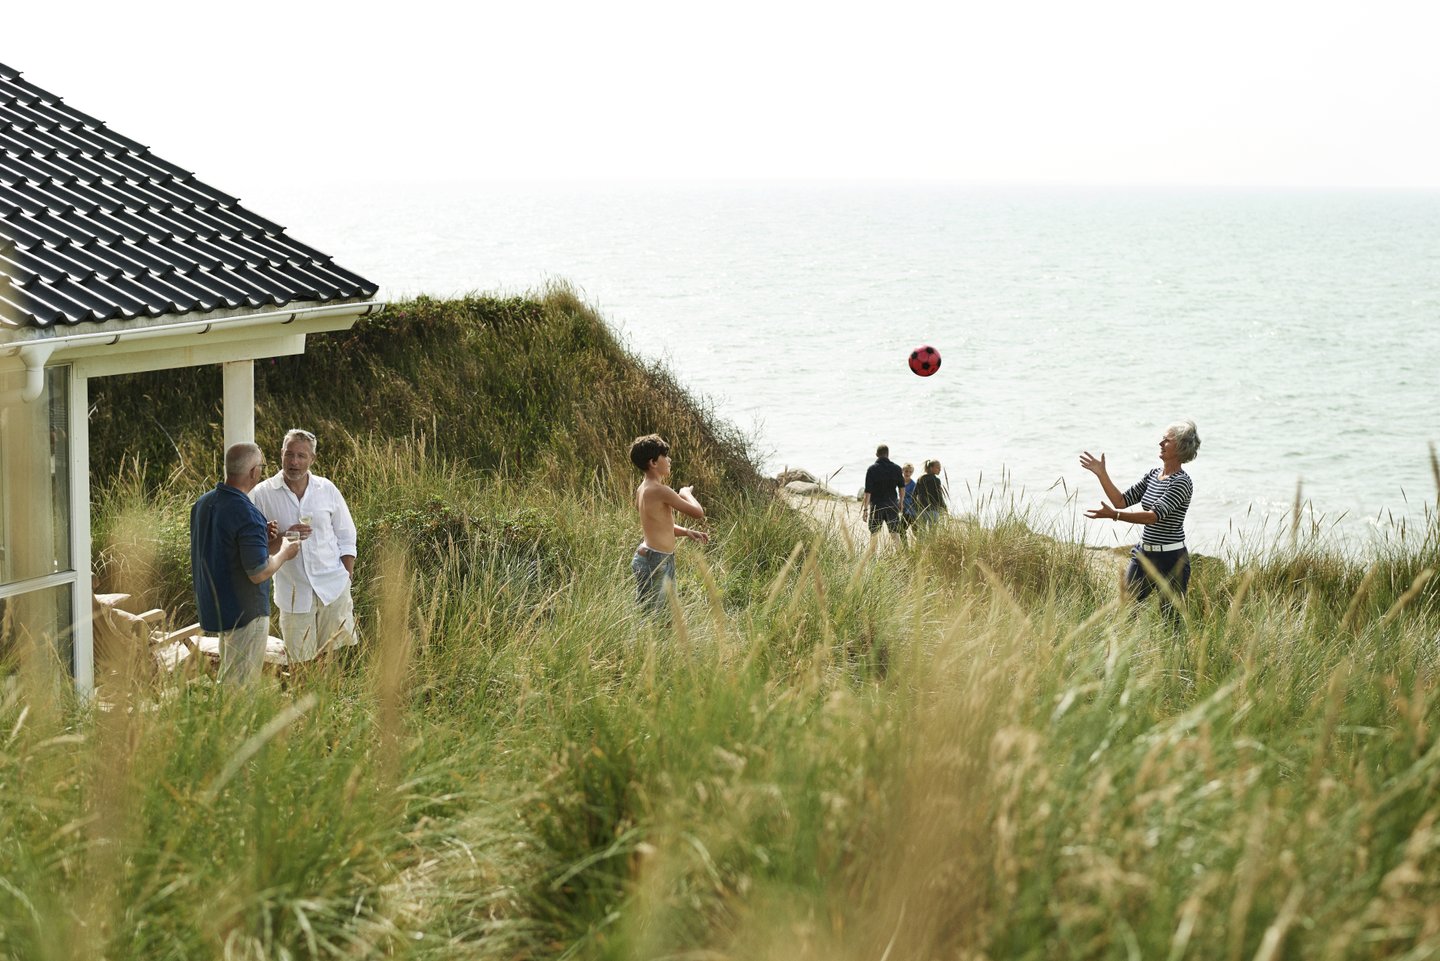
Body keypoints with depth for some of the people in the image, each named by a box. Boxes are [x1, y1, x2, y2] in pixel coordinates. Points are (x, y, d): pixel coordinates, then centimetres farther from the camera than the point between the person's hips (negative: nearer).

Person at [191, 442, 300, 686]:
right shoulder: (246, 515, -24)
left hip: (214, 608, 8)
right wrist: (284, 553, -5)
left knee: (227, 677, 21)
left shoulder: (203, 503, 3)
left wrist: (263, 544, 14)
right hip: (245, 611, -8)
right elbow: (258, 573, -23)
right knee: (241, 684, 0)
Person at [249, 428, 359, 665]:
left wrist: (348, 578, 4)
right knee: (301, 665, 3)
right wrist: (283, 538, -18)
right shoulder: (262, 494, -3)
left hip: (334, 587, 1)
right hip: (294, 592, -1)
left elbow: (346, 538, 10)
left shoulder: (327, 490, 3)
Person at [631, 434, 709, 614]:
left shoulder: (643, 489, 11)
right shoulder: (660, 490, -18)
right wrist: (686, 493, 4)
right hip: (654, 562, -10)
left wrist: (686, 532, 10)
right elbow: (698, 513, -15)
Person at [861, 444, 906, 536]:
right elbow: (902, 488, 6)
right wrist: (900, 503, 22)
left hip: (876, 505, -2)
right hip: (892, 505, 2)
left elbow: (868, 492, -10)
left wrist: (865, 509, -5)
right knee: (894, 534, 5)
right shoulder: (896, 468, 1)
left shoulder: (872, 469, -7)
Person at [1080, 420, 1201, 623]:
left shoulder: (1182, 483, -15)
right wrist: (1102, 474, 2)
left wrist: (1114, 515, -33)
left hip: (1171, 558, -8)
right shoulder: (1153, 475, 10)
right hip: (1143, 553, 8)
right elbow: (1122, 501, 11)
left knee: (1170, 620, -1)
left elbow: (1155, 515, -25)